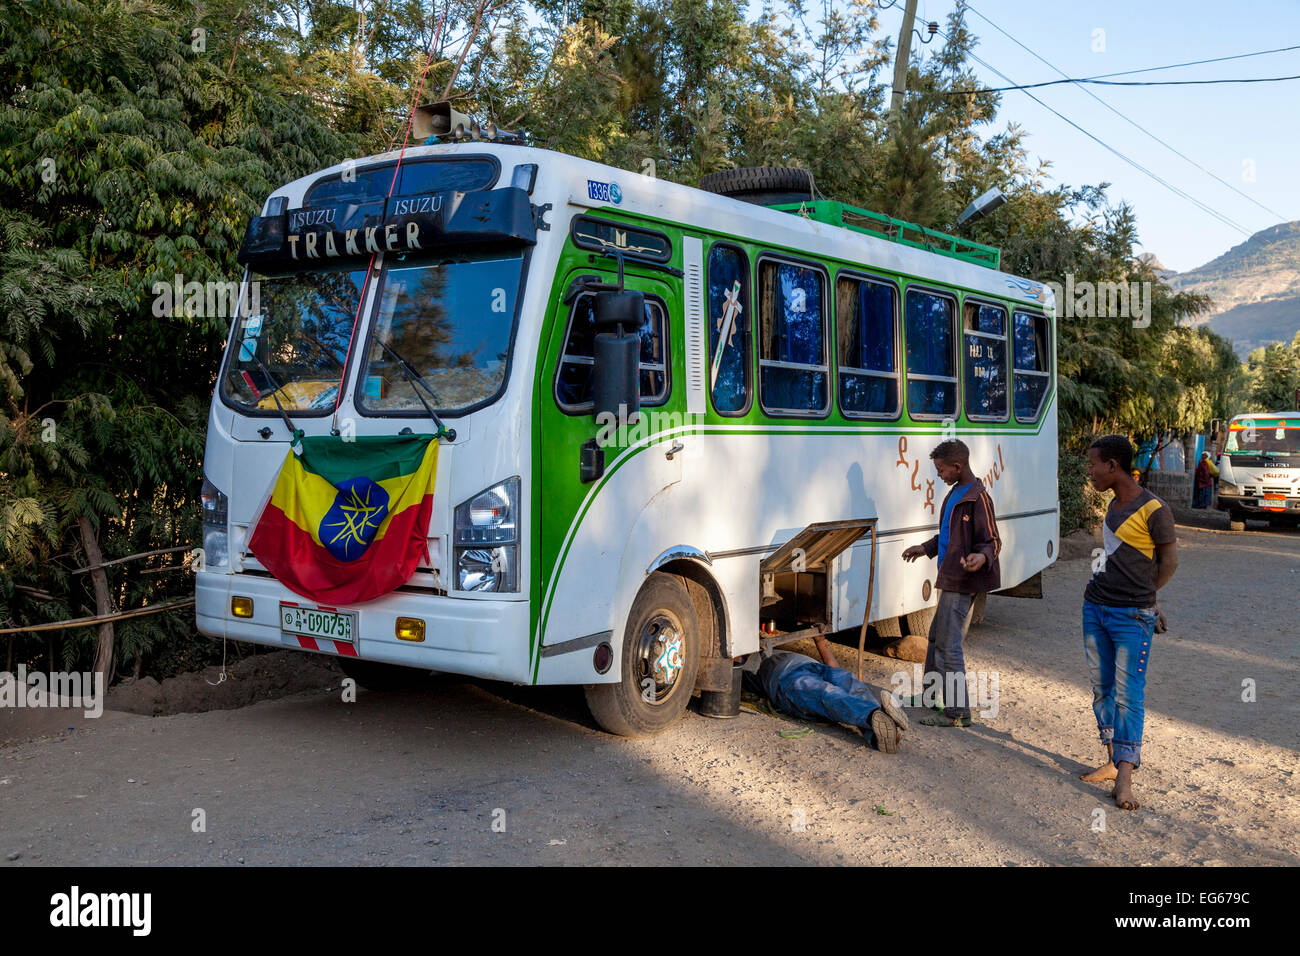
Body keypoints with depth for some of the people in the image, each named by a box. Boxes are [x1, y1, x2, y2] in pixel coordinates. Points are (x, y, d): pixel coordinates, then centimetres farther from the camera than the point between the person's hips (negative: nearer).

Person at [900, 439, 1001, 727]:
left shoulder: (978, 498, -16)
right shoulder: (954, 493, 14)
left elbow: (992, 541, -18)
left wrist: (982, 556, -37)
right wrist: (926, 548, 32)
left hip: (962, 582, -10)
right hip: (950, 579, 10)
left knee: (949, 644, -9)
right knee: (937, 637, 20)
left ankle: (958, 711, -4)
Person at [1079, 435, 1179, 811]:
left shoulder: (1153, 510, -13)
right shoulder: (1114, 506, 10)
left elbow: (1169, 560, -4)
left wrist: (1143, 598, 7)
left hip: (1132, 618, -8)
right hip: (1095, 610, 8)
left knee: (1128, 695, -6)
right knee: (1102, 689, 11)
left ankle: (1125, 777, -3)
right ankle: (1112, 761, 21)